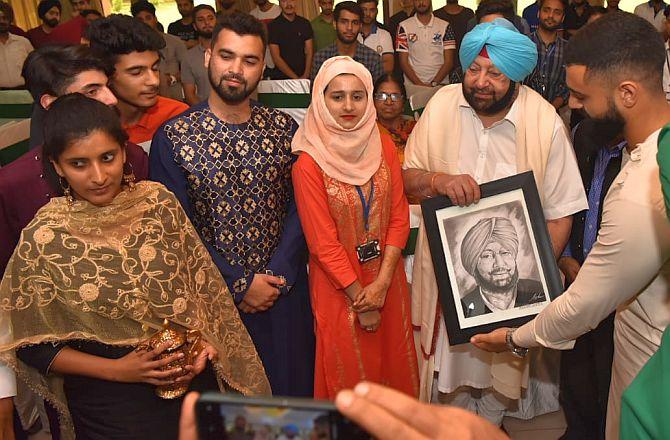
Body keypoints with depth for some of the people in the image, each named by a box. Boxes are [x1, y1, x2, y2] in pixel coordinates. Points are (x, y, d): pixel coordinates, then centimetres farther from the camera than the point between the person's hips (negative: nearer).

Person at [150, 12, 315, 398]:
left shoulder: (285, 129, 0)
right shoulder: (173, 137, -8)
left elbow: (299, 209, -3)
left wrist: (276, 276, -14)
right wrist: (240, 284, -13)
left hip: (284, 290, 2)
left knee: (291, 381, 16)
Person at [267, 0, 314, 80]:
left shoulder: (305, 23, 6)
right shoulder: (273, 26, -4)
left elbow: (309, 52, 3)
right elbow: (276, 58, -9)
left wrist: (306, 75, -11)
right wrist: (296, 78, -13)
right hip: (281, 78, -2)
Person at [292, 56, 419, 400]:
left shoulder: (383, 147, -3)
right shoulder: (309, 164, -16)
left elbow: (399, 217, -3)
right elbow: (323, 243, -15)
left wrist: (382, 282, -12)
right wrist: (360, 298, -13)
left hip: (386, 278, 4)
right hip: (339, 286, -4)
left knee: (393, 360, 20)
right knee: (350, 371, 12)